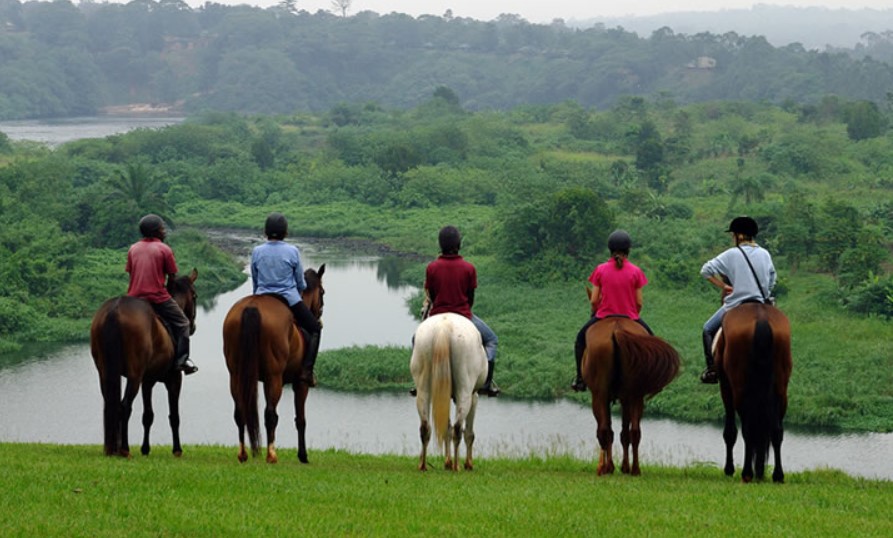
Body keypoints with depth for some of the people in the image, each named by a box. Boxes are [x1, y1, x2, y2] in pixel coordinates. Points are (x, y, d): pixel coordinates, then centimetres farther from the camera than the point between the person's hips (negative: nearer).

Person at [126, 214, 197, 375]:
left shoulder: (133, 249, 10)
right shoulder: (164, 249, -2)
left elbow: (130, 273, 12)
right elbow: (172, 277, 1)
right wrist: (167, 291, 19)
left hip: (134, 297, 4)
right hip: (158, 297, -4)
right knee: (181, 323, 9)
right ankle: (182, 359, -3)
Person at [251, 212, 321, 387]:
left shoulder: (257, 252, -3)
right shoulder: (292, 251, -8)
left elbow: (254, 282, 6)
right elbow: (301, 284, 0)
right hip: (290, 299, -2)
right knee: (314, 328, 14)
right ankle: (307, 369, 0)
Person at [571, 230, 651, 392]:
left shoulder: (600, 270, -7)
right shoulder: (635, 271, -7)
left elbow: (593, 301, -5)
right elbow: (639, 303, -5)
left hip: (604, 315, 0)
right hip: (630, 316, 0)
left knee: (581, 339, 25)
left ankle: (580, 380, 22)